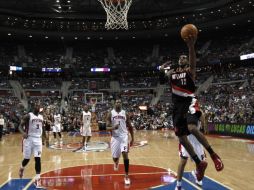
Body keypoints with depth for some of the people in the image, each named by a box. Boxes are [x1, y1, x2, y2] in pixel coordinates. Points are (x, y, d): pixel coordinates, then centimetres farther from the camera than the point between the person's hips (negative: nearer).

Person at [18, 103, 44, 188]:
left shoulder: (41, 117, 10)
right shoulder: (28, 116, -8)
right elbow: (20, 126, -9)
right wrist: (23, 133, -28)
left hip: (38, 139, 4)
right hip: (29, 139, -4)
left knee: (38, 159, -4)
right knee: (27, 159, 7)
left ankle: (37, 179, -1)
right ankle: (22, 168, 42)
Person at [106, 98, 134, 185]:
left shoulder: (125, 113, 3)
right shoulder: (110, 114, -1)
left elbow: (130, 126, 10)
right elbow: (107, 127, -4)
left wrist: (132, 138, 8)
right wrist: (113, 128, -26)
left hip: (124, 136, 0)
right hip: (115, 137, 0)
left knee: (125, 154, -15)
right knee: (115, 157, 5)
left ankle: (126, 176, -4)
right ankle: (116, 162, 46)